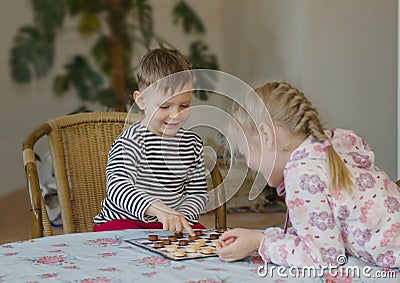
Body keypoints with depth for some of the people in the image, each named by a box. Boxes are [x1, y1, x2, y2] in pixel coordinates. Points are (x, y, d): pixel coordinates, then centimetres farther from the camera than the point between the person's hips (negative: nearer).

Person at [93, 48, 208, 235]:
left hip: (171, 225, 5)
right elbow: (117, 186, -29)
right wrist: (159, 209, -43)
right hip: (123, 221, -5)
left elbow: (197, 193, 12)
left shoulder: (192, 143, 6)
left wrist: (182, 217, -10)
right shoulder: (130, 141, -14)